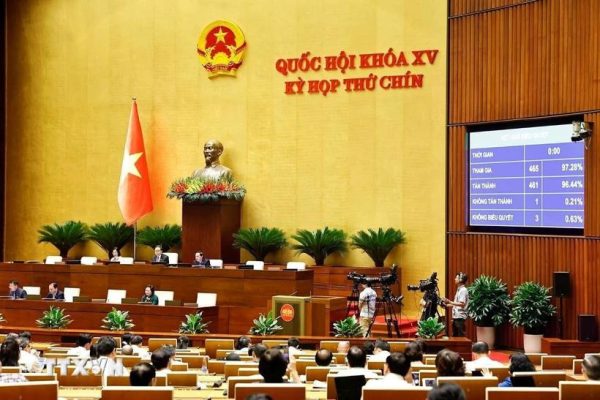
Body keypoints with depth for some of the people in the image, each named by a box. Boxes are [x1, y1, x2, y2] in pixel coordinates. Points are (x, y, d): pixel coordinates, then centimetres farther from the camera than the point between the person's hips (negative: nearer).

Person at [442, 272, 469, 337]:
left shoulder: (463, 290, -12)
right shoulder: (458, 290, 17)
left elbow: (462, 304, -22)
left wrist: (450, 302, -25)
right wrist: (447, 305, 16)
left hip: (460, 317, -9)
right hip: (455, 317, 9)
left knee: (460, 336, -8)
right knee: (454, 336, 10)